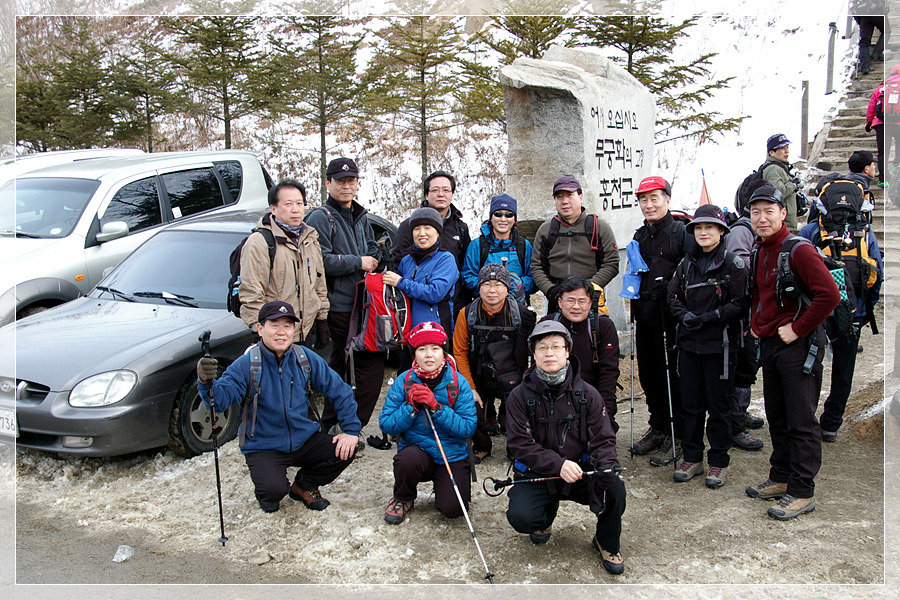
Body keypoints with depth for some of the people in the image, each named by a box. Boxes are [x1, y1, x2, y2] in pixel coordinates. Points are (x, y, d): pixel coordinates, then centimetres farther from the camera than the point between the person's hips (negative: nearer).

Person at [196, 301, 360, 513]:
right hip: (264, 447, -4)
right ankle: (265, 493, 13)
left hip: (304, 440, 4)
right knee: (274, 489, -29)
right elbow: (221, 399, -26)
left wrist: (351, 430, -6)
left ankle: (304, 486, 13)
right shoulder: (246, 364, -13)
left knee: (345, 451, -16)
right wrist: (208, 383, -49)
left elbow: (338, 390, 1)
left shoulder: (306, 359, -4)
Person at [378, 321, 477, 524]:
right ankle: (403, 499, 1)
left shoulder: (459, 383, -9)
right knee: (408, 458, -34)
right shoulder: (404, 381, -6)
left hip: (452, 456, 0)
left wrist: (436, 407, -25)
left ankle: (442, 488, 20)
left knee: (452, 509, -19)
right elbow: (386, 424, -8)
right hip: (417, 451, 1)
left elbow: (468, 428, -15)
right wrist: (412, 407, -23)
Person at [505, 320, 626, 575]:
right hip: (535, 475, -1)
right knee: (520, 517, -27)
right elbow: (520, 444, -12)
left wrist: (607, 466, -27)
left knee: (615, 489, -27)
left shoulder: (587, 394, -1)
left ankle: (607, 543, 6)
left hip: (580, 471, 1)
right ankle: (545, 517, 15)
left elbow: (603, 439, -4)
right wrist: (557, 464, -26)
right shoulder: (520, 396, -6)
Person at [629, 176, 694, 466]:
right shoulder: (640, 235, 16)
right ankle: (658, 428, 29)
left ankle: (677, 436, 11)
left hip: (670, 318, -7)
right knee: (648, 374, 14)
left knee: (672, 376, -1)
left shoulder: (682, 232, -7)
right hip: (644, 317, 7)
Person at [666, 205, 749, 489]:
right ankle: (692, 457, 22)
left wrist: (708, 317, -16)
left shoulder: (733, 263, -4)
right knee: (691, 403, 10)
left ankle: (718, 462, 17)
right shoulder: (687, 264, 11)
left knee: (719, 405, 4)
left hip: (719, 344, -4)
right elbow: (673, 297, 13)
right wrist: (685, 315, -7)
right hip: (689, 343, 4)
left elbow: (741, 303, -9)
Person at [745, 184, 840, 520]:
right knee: (777, 418, 17)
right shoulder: (759, 254, 12)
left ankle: (802, 493, 6)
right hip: (769, 344, 9)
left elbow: (829, 295, -23)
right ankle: (781, 479, 29)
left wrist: (798, 329, -19)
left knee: (801, 422, -1)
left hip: (798, 346, -9)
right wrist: (756, 324, 14)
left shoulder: (799, 250, -15)